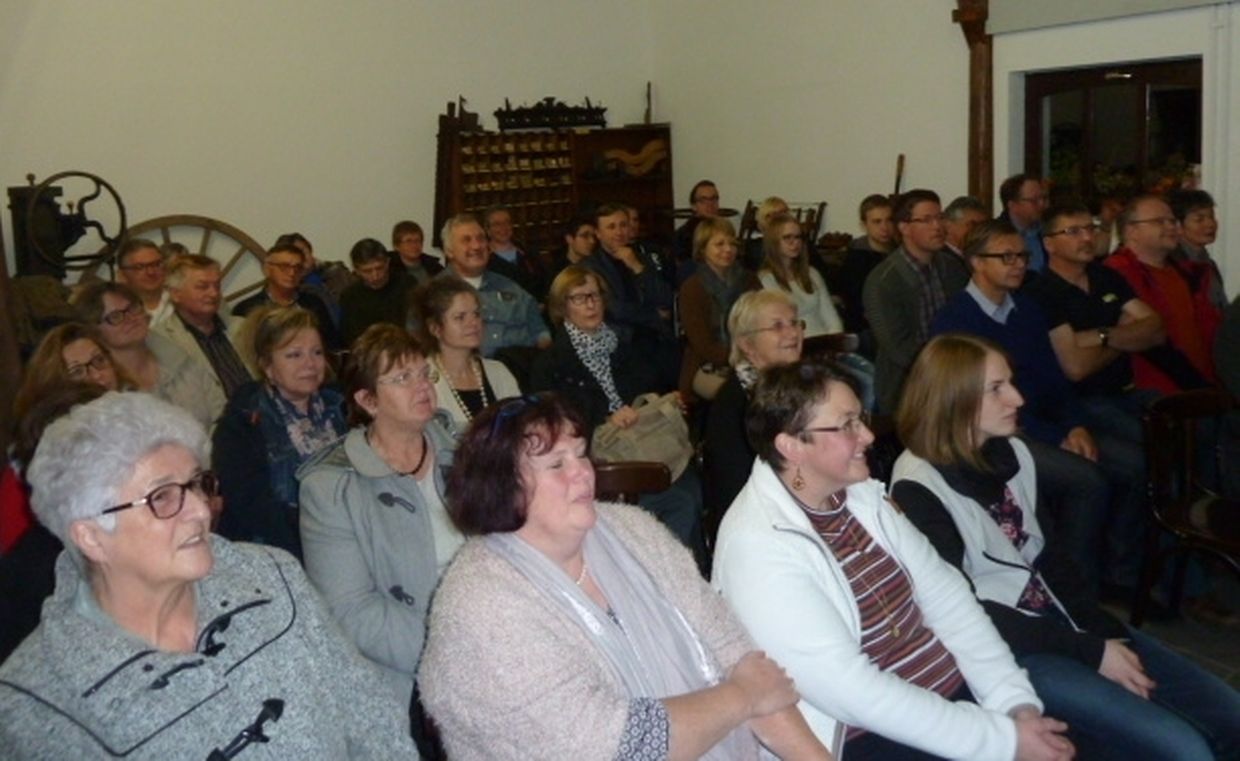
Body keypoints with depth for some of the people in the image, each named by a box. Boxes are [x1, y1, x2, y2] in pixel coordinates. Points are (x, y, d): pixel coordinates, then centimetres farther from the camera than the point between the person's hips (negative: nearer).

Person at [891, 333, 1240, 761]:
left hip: (1060, 622, 8)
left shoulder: (1012, 454, 6)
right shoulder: (918, 490, -17)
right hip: (1003, 650, -8)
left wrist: (1107, 633, -2)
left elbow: (1046, 554, 12)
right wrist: (1089, 651, -16)